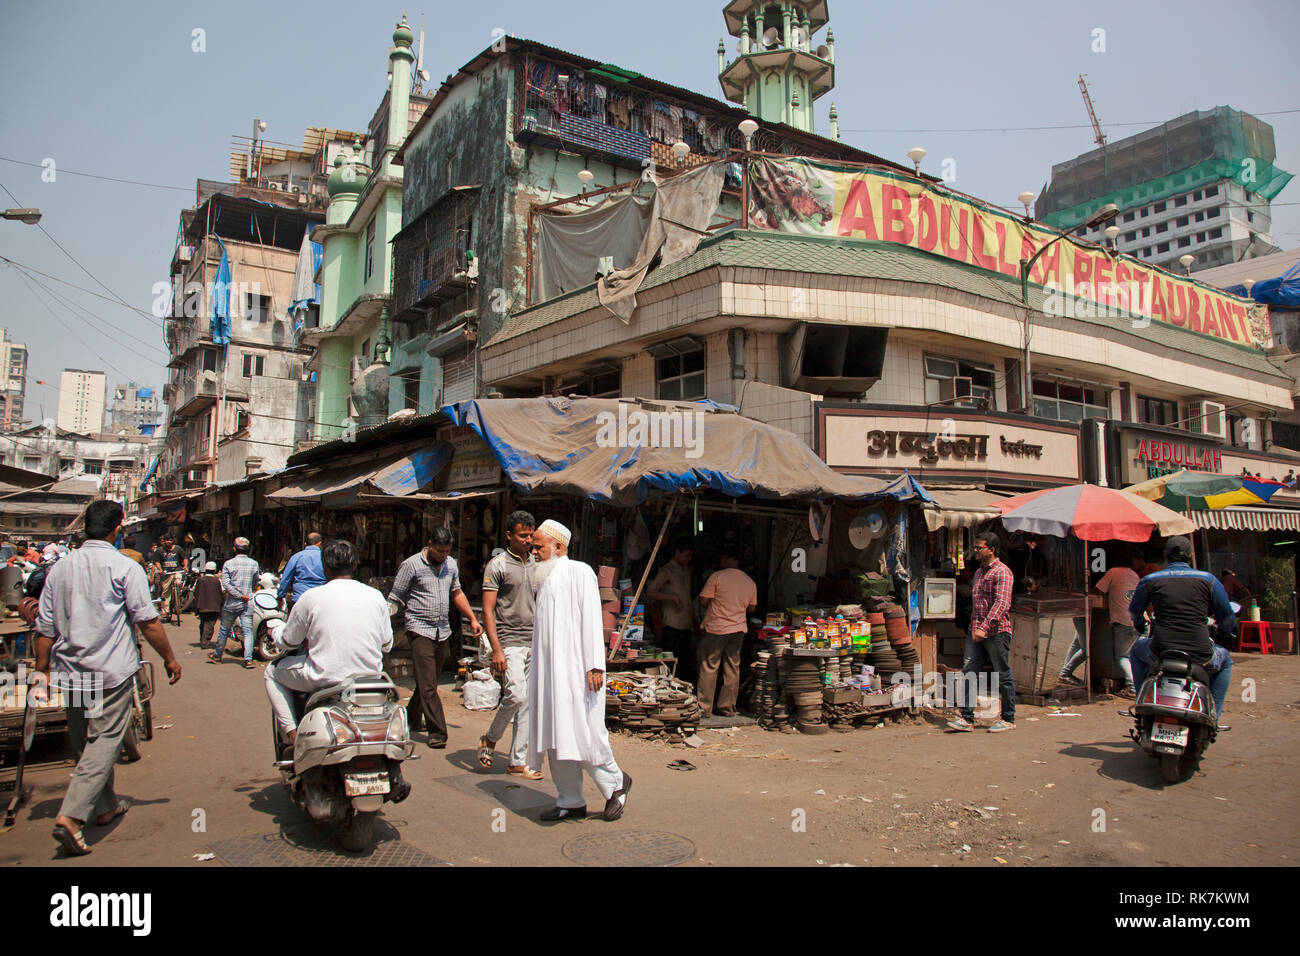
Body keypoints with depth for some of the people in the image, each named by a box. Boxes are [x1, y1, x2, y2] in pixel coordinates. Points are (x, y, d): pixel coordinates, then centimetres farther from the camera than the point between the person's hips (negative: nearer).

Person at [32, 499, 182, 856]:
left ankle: (105, 806, 32)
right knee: (104, 741, -2)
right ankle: (71, 817, -13)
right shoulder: (125, 568, -9)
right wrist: (170, 659, 1)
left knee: (86, 743, 17)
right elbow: (148, 621, -10)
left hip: (70, 672, 6)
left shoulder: (60, 568, 7)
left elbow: (45, 628, 9)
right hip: (111, 672, -6)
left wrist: (42, 673, 17)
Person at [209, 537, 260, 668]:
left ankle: (217, 655, 31)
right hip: (248, 603, 1)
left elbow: (226, 584, -13)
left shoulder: (228, 564, -4)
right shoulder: (254, 564, 2)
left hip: (232, 603, -1)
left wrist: (238, 595, -10)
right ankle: (248, 659, -10)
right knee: (248, 631, -1)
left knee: (224, 630, 15)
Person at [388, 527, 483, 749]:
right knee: (428, 686, -8)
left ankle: (411, 718, 32)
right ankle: (437, 732, -5)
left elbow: (457, 593, 24)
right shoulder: (411, 565, -6)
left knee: (429, 682, 12)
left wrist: (473, 619, 19)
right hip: (420, 631, -6)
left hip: (443, 632, 6)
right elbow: (395, 599, -3)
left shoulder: (451, 564, 12)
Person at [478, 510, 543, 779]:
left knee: (528, 703, 5)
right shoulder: (497, 565, -4)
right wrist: (496, 650, -16)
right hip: (509, 643, -5)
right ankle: (490, 739, 10)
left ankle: (517, 762, 13)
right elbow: (488, 610, -8)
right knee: (516, 696, -16)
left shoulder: (537, 564, 13)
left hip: (534, 644, 6)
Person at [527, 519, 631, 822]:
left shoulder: (579, 572, -5)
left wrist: (594, 665, -19)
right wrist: (538, 671, 19)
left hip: (574, 669, -8)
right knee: (556, 738, 7)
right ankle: (571, 802, 15)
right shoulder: (545, 579, 18)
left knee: (582, 733, -8)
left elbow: (591, 619, -12)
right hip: (549, 671, 8)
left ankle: (615, 783, 13)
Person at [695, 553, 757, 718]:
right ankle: (728, 708, 16)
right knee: (732, 669, 11)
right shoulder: (750, 582, 4)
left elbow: (703, 601, -9)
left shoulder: (717, 577, -12)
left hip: (715, 629, -5)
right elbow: (751, 607, 13)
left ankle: (704, 709, 6)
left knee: (708, 669, 3)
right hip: (738, 629, 5)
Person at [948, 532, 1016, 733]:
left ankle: (1008, 719, 17)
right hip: (976, 632, 8)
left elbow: (1002, 604, -20)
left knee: (1004, 676, 5)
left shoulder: (1002, 572, -9)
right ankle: (967, 718, 0)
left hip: (997, 632, -8)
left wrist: (985, 627, -27)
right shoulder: (979, 572, 18)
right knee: (968, 672, -1)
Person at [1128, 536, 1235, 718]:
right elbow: (1227, 618, 11)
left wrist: (1141, 626, 44)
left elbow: (1134, 612, 20)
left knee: (1136, 650, 34)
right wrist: (1224, 631, 35)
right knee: (1225, 659, 35)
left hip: (1160, 653, 0)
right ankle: (1213, 713, 26)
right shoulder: (1208, 579, 4)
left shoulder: (1149, 580, 5)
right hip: (1200, 656, 0)